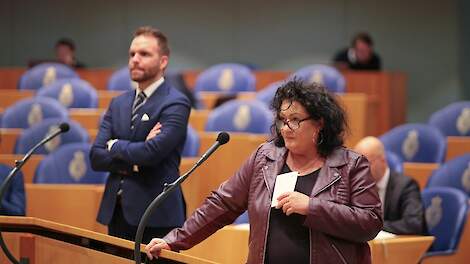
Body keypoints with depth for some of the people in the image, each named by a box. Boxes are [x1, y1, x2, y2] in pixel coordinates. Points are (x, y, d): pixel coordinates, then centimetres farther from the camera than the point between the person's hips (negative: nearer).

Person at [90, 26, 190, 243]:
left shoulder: (176, 103, -7)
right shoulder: (118, 103, 14)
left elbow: (153, 152, -20)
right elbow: (96, 157, 6)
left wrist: (115, 146, -2)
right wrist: (134, 162, -11)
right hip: (116, 212, 6)